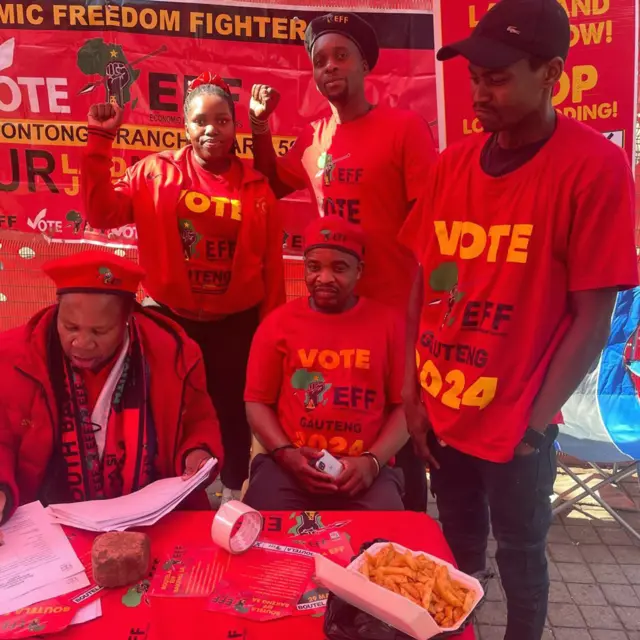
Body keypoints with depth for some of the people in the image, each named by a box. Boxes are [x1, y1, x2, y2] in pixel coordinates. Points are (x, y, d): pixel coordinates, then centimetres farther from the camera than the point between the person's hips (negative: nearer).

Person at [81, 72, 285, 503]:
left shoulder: (257, 188, -1)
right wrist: (100, 141, -15)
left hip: (237, 322, 0)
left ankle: (234, 492, 38)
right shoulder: (155, 172, -1)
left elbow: (271, 265, 0)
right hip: (170, 318, 0)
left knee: (233, 409, 15)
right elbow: (103, 213, -9)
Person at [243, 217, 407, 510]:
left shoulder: (388, 323, 4)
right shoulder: (278, 323, 7)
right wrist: (285, 453, -7)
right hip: (288, 464, 1)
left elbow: (404, 404, 3)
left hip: (365, 469, 0)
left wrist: (372, 460, -9)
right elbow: (257, 401, 8)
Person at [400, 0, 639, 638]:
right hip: (439, 411, 4)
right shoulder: (453, 162, 1)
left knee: (518, 553, 17)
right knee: (456, 549, 22)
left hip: (515, 424, -4)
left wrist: (536, 421, -12)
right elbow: (422, 282, 4)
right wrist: (411, 391, 1)